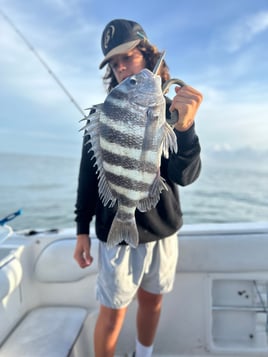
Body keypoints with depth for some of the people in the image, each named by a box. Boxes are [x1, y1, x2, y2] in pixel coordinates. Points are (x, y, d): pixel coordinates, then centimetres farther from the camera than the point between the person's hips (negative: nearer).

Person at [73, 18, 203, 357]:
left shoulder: (173, 112, -3)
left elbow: (184, 176, -15)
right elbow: (88, 176, -2)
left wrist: (184, 127, -33)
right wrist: (82, 230, -2)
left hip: (164, 231, 3)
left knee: (151, 302, 20)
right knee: (112, 315, 6)